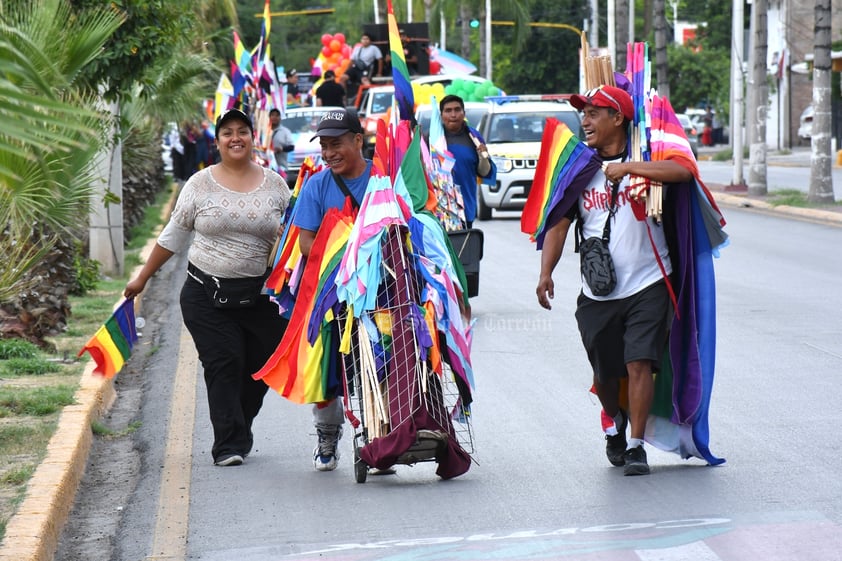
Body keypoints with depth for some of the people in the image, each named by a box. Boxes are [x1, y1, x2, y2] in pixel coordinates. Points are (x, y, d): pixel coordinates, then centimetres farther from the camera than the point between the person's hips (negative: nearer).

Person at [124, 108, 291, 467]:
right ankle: (229, 444, -5)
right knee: (223, 366, -8)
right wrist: (143, 278, 12)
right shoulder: (200, 184, 3)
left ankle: (238, 432, 23)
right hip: (207, 293, -2)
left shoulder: (275, 185, 7)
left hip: (261, 294, 2)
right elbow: (173, 236, 10)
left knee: (259, 367, 2)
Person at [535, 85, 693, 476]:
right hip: (597, 292, 4)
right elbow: (559, 223, 4)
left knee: (639, 363, -14)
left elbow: (683, 172, -23)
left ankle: (636, 446, -8)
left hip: (647, 286, -4)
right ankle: (616, 425, 40)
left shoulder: (645, 158, -2)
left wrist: (627, 167, -23)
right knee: (605, 372, 11)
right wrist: (546, 272, -10)